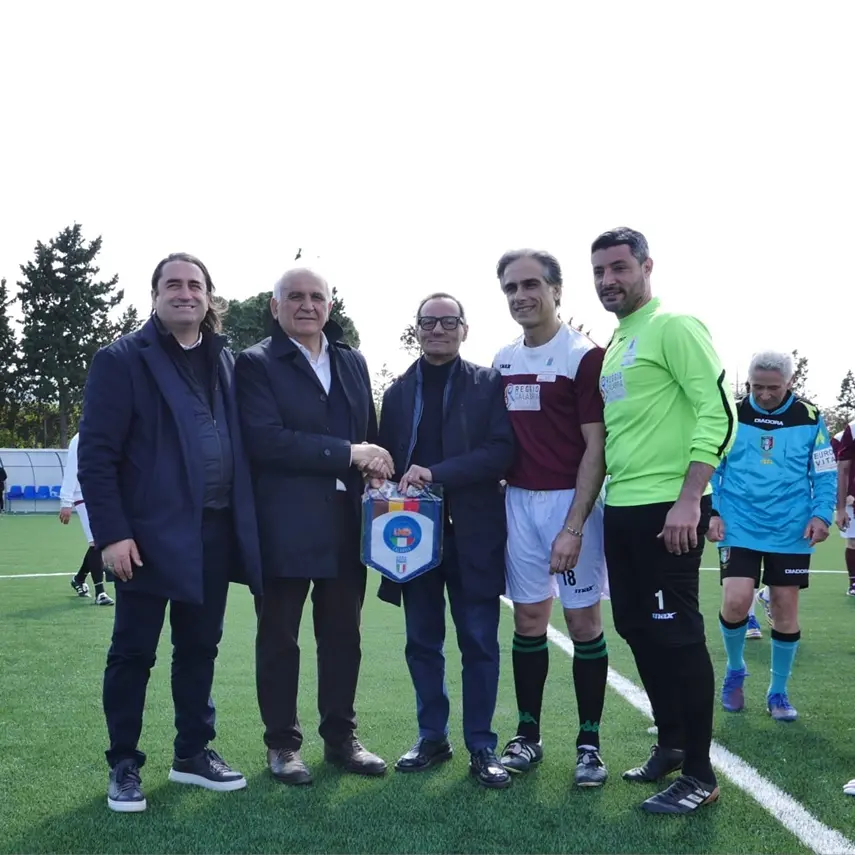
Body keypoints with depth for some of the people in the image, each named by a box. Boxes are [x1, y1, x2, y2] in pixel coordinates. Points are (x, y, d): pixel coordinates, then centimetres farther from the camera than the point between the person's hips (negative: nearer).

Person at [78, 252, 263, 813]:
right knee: (133, 653, 6)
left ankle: (193, 753, 29)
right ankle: (124, 765, 21)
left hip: (215, 533, 5)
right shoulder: (122, 360, -4)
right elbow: (96, 454, -8)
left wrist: (244, 521, 6)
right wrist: (112, 533, -15)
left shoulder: (226, 361, 11)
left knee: (200, 648, 14)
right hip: (150, 534, -5)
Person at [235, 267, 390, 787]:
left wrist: (376, 465, -4)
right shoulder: (257, 364, -4)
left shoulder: (353, 362, 14)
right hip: (285, 525, -5)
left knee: (343, 636, 12)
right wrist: (346, 453, -18)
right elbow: (265, 440, -17)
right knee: (280, 638, 8)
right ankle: (282, 744, 22)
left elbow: (369, 433, 17)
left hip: (347, 523, 5)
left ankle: (341, 738, 26)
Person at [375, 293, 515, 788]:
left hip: (472, 533, -3)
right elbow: (387, 461, 10)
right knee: (423, 643, 10)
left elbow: (501, 451, -11)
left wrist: (436, 472, -19)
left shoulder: (489, 384, 1)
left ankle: (482, 746, 14)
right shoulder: (398, 392, 11)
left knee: (479, 643, 3)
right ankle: (432, 738, 24)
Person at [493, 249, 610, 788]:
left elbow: (596, 447, -12)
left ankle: (590, 743, 14)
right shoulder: (503, 361, 9)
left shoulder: (584, 356, -9)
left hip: (572, 501, -5)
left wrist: (573, 527, -16)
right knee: (528, 619, 10)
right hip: (519, 500, 5)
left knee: (584, 621, 2)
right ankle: (528, 736, 21)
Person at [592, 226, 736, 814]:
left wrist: (689, 500, -22)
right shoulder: (612, 348, 17)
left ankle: (700, 774, 8)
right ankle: (671, 744, 29)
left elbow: (718, 414, -16)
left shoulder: (675, 328, -8)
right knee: (638, 630, 14)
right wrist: (604, 498, 17)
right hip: (621, 510, 9)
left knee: (677, 634, -4)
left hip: (667, 509, -9)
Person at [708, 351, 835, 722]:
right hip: (740, 528, -1)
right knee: (736, 602, -13)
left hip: (790, 532, 1)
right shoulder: (731, 415, 0)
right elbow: (710, 467, 6)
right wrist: (712, 512, -5)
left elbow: (825, 474, 5)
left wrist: (821, 516, -9)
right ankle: (735, 670, 17)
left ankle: (778, 692, 22)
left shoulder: (809, 419, 1)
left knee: (785, 608, 4)